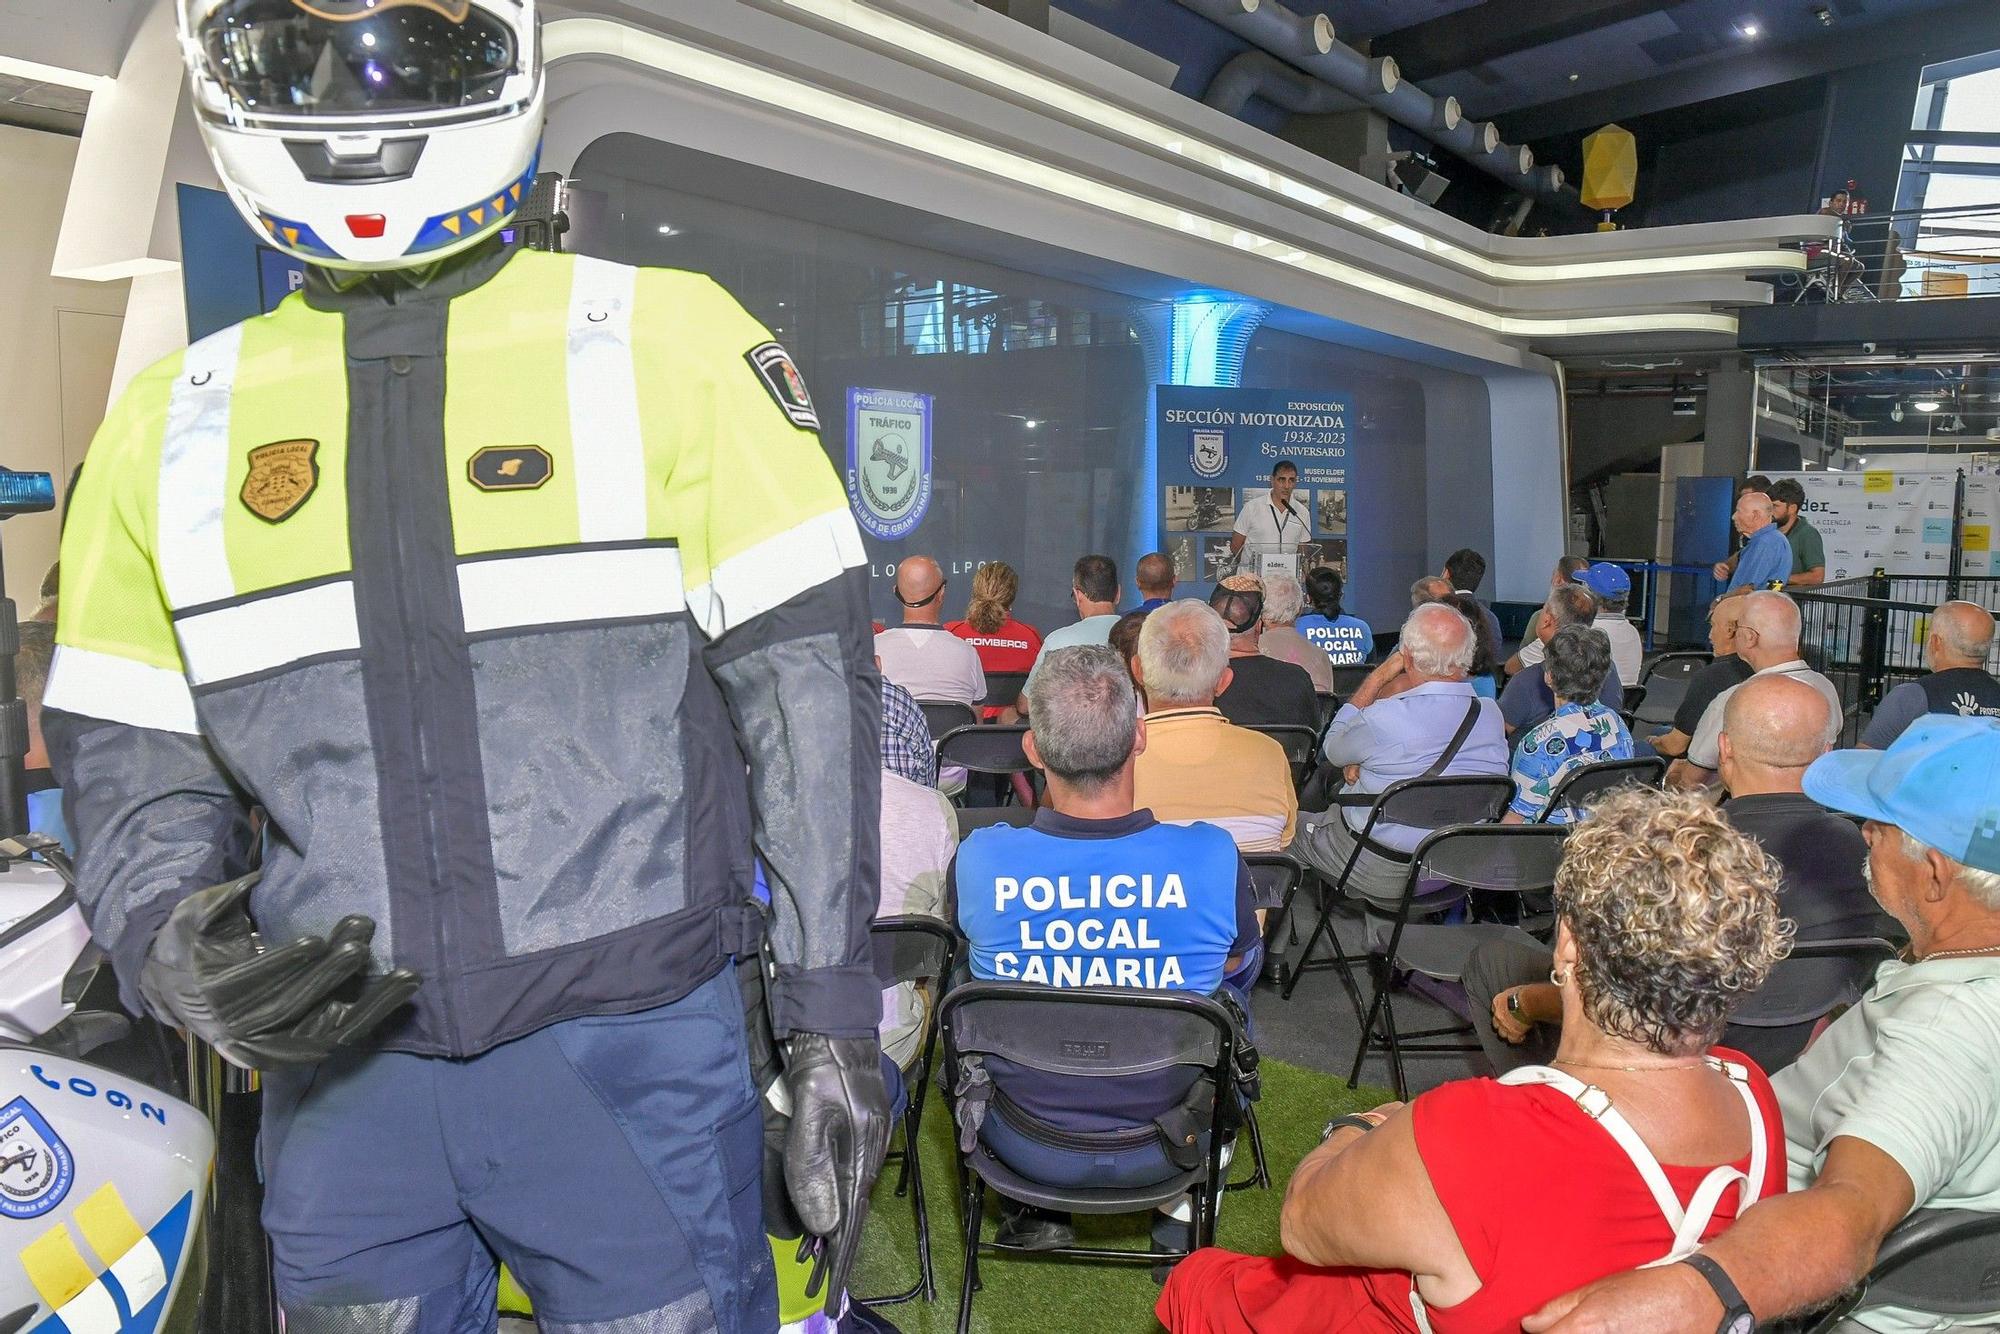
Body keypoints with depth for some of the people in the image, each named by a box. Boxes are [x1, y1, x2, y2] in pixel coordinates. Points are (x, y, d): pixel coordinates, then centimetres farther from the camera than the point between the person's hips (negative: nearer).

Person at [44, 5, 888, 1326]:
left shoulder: (667, 344, -5)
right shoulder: (168, 424, 7)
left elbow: (807, 694, -6)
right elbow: (130, 760, 12)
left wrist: (834, 1018, -7)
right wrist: (169, 946, -9)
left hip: (632, 1048, -3)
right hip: (339, 1066, 4)